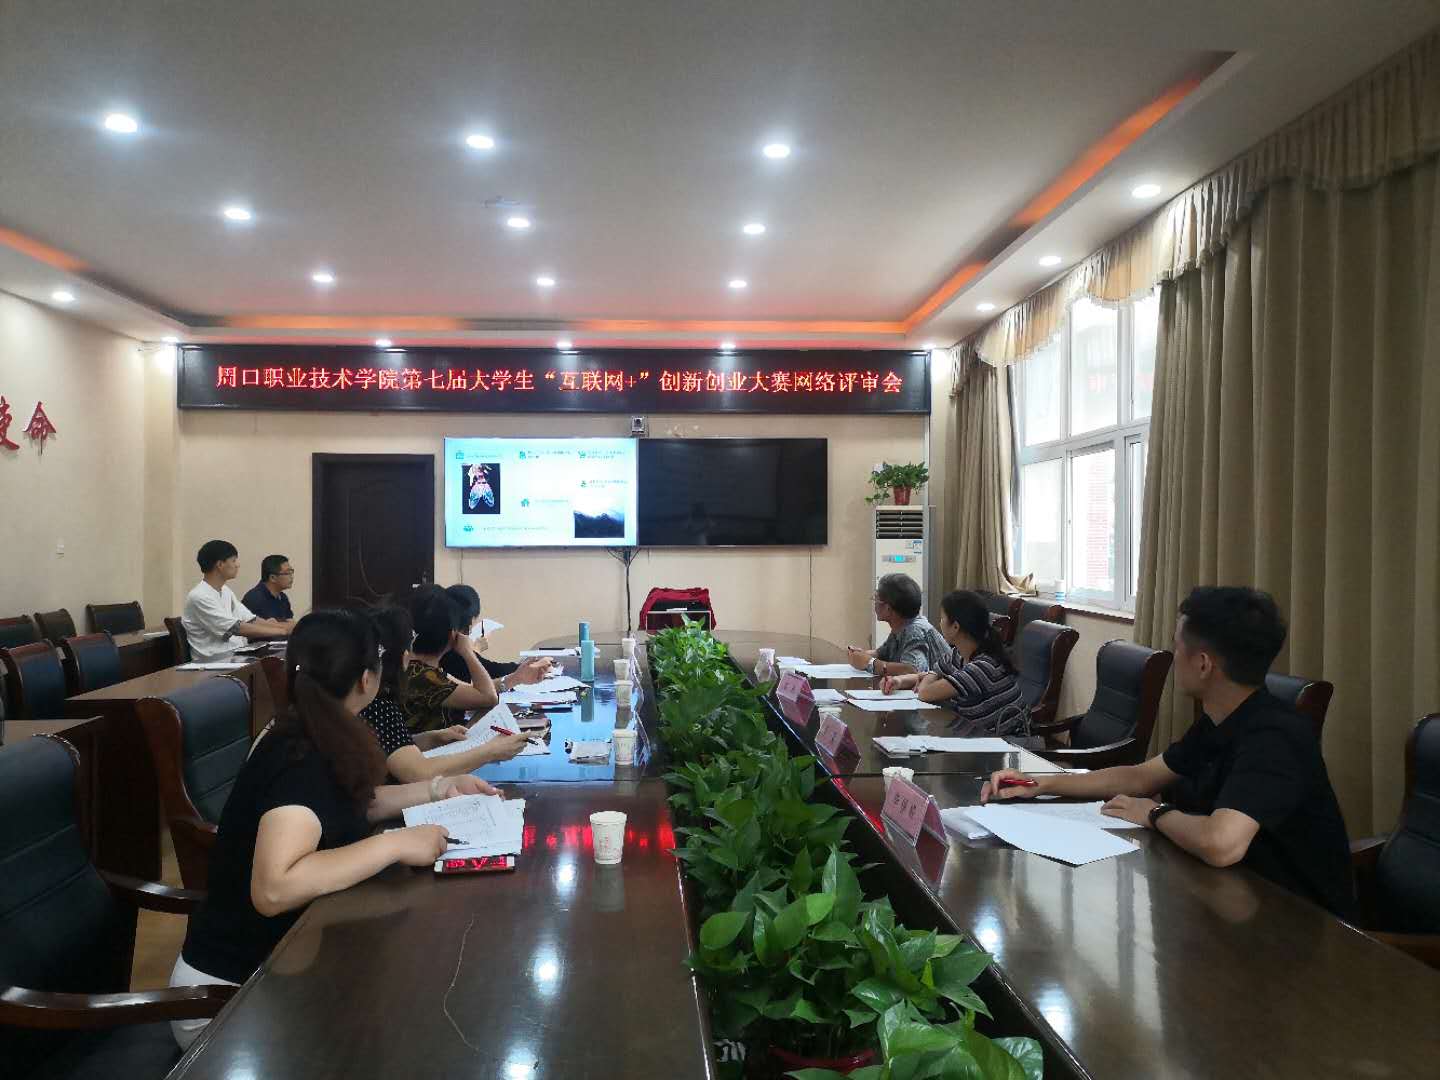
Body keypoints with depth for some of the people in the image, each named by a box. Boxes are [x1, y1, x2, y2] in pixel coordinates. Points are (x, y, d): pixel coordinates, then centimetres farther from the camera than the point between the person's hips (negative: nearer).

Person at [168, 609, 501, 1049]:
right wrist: (395, 844, -34)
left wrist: (439, 789, 9)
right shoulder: (301, 761, -27)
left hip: (268, 965, 8)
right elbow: (273, 890, -39)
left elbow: (351, 804, 18)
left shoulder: (310, 741, 0)